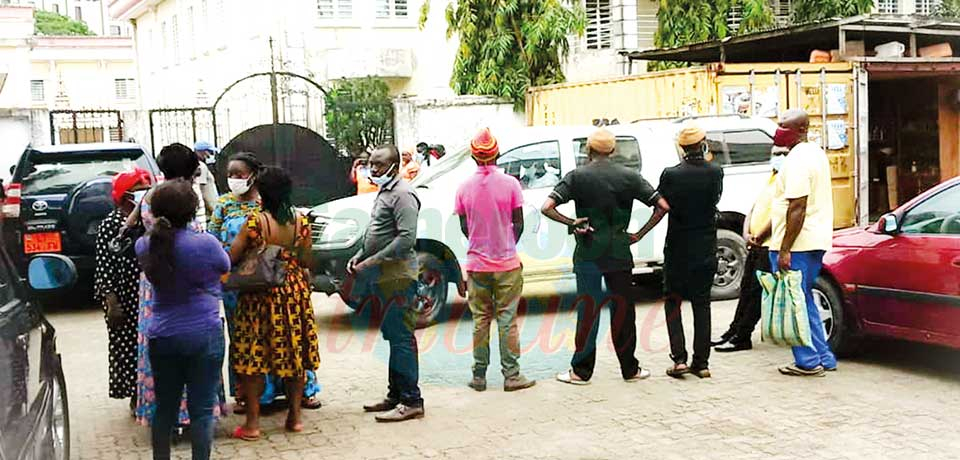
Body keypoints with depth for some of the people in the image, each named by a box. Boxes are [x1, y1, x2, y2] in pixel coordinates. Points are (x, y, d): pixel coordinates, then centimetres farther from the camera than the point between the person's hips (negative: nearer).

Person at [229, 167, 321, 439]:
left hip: (261, 296, -4)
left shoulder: (256, 221, -14)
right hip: (296, 293, 4)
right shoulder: (301, 221, -3)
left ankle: (252, 423, 8)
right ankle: (295, 416, 21)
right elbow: (306, 261, 5)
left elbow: (231, 258, -11)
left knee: (254, 356, 4)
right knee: (295, 354, 13)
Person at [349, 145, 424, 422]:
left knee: (402, 338, -9)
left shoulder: (402, 194, -13)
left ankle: (410, 401, -5)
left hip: (398, 277, -10)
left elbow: (407, 238, -22)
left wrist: (372, 261, -19)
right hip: (383, 277, 10)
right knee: (393, 337, 14)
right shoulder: (384, 193, 19)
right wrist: (359, 257, 12)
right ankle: (395, 396, 21)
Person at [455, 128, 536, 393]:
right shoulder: (510, 184, -9)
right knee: (507, 320, 4)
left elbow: (464, 227, 4)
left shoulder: (465, 188, -3)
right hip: (507, 263, -2)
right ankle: (511, 375, 7)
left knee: (481, 320, 10)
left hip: (477, 264, 2)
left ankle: (479, 376, 14)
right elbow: (518, 224, -4)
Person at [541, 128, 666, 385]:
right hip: (619, 254, 1)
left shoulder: (577, 176, -3)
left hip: (588, 255, -1)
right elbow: (662, 206, -2)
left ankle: (581, 371, 9)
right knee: (623, 310, 10)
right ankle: (630, 369, 18)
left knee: (588, 311, 5)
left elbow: (547, 208, -14)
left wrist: (572, 224, -6)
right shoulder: (629, 176, 2)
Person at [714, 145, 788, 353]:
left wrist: (758, 238, -10)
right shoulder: (771, 179, 22)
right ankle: (734, 331, 19)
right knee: (746, 289, 13)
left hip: (769, 246, -9)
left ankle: (741, 337, -3)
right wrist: (747, 234, 2)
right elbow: (754, 209, 18)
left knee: (756, 291, -6)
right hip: (755, 245, 9)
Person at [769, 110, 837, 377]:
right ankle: (824, 358, 21)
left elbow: (797, 208, -22)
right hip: (816, 241, 10)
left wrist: (785, 249, -22)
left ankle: (808, 362, 3)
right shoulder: (816, 153, 16)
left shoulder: (797, 160, -16)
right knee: (804, 302, 17)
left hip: (797, 244, -10)